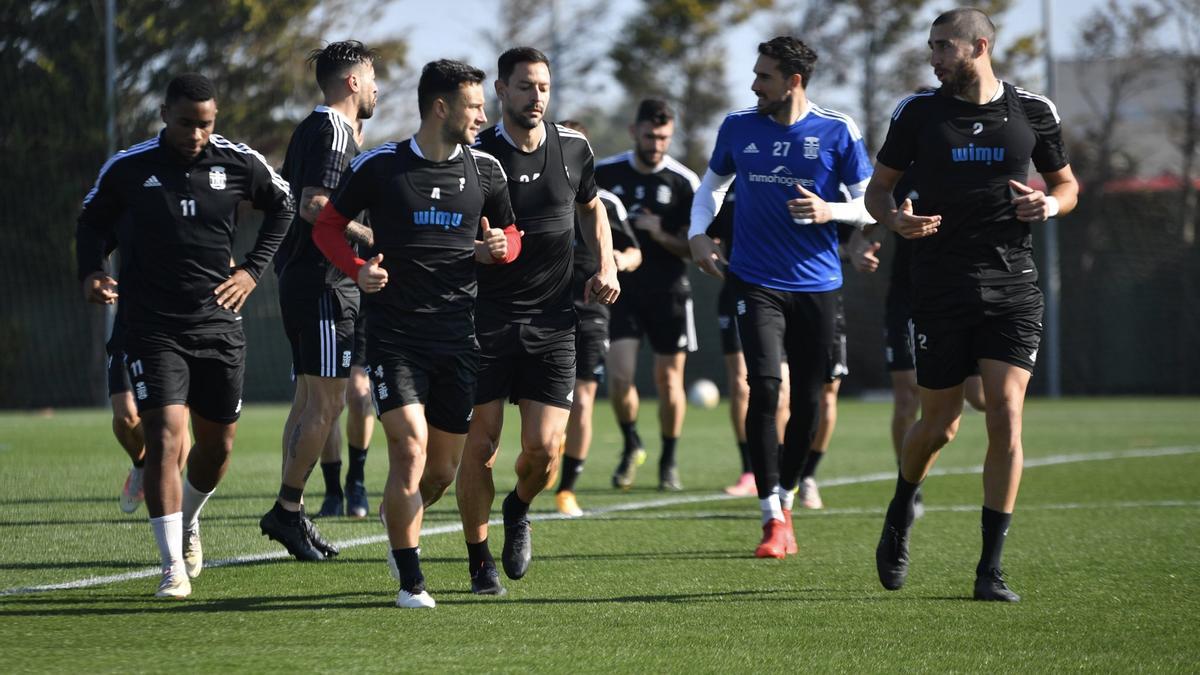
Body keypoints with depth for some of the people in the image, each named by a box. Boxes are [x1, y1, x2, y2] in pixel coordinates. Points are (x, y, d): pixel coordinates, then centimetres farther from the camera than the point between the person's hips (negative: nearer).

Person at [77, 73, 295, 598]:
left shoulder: (238, 164, -1)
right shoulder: (128, 169, -5)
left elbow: (282, 207, 16)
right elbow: (93, 220, 12)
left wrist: (253, 270, 7)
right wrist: (90, 272, -6)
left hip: (218, 323, 3)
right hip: (152, 327, -3)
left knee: (218, 445, 10)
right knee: (165, 435, -16)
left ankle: (187, 522, 41)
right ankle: (174, 565, -14)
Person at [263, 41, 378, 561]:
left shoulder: (313, 128, 18)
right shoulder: (334, 131, -12)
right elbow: (314, 205, -22)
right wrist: (373, 239, -19)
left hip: (299, 279, 10)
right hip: (324, 284, -10)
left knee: (310, 400, 11)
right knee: (327, 401, -8)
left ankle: (290, 514, 12)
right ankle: (287, 509, -7)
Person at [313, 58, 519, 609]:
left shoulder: (485, 170, 7)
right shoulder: (379, 166, -2)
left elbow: (510, 235, 20)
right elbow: (327, 226, 8)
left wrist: (499, 249, -4)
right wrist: (358, 269, -10)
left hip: (458, 334, 4)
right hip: (394, 332, -4)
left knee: (444, 467, 8)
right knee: (410, 449, -17)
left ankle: (403, 530, 39)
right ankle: (410, 581, -10)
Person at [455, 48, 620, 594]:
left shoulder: (573, 149, 4)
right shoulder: (476, 157, -8)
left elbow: (590, 206, 24)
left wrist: (606, 265, 12)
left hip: (551, 322, 3)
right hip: (485, 320, -3)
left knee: (544, 447, -6)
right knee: (479, 446, -5)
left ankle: (518, 509, 28)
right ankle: (479, 560, 12)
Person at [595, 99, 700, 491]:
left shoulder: (684, 182, -5)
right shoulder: (605, 173, 0)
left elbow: (695, 248, -3)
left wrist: (661, 235, -20)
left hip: (668, 292, -1)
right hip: (622, 289, 1)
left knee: (669, 381, 2)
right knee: (619, 377, -11)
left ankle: (668, 462, 22)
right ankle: (631, 447, 16)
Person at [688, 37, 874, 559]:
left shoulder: (837, 133, -2)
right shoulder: (739, 127, 4)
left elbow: (870, 205, 2)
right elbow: (712, 184, 20)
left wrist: (829, 211, -17)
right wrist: (698, 233, 4)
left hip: (817, 285, 0)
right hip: (758, 283, 0)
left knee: (806, 400, 5)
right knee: (764, 387, -16)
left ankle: (785, 502, 27)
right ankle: (773, 519, -12)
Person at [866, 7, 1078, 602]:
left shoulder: (1032, 111, 4)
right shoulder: (917, 113, 2)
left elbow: (1066, 183, 15)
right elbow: (879, 186, 9)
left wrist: (1050, 204, -8)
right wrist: (895, 219, -13)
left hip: (1012, 287, 0)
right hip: (940, 287, 0)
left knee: (1006, 418, -10)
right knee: (939, 424, 5)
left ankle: (991, 568, -4)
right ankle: (899, 517, 36)